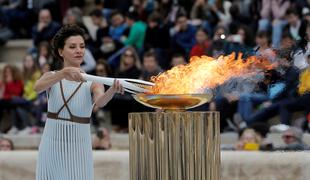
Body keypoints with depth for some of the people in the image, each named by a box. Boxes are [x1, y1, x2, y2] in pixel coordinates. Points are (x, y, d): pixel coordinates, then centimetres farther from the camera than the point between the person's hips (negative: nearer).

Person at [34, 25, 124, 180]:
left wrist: (112, 90, -47)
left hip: (78, 151, -1)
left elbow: (100, 101, -24)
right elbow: (37, 87, -21)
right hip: (51, 149, 1)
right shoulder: (51, 77, 2)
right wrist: (65, 72, -37)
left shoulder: (92, 83, -3)